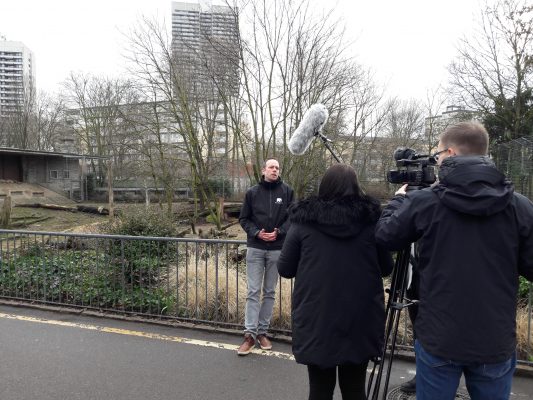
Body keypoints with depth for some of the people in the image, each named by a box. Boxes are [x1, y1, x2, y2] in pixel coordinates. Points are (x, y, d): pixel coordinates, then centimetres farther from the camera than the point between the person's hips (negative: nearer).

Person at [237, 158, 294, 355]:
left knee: (269, 292, 9)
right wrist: (256, 233, -11)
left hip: (277, 249, 1)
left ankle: (262, 331, 20)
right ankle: (250, 334, 4)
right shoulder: (252, 192, 3)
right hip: (255, 248, 0)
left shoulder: (287, 192, 3)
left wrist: (279, 232, -14)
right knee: (253, 292, -1)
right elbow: (243, 218, 5)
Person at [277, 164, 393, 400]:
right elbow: (386, 268, 8)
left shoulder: (304, 221, -4)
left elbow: (285, 269, 2)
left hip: (316, 320, -1)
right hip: (361, 321, 2)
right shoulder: (371, 219, -2)